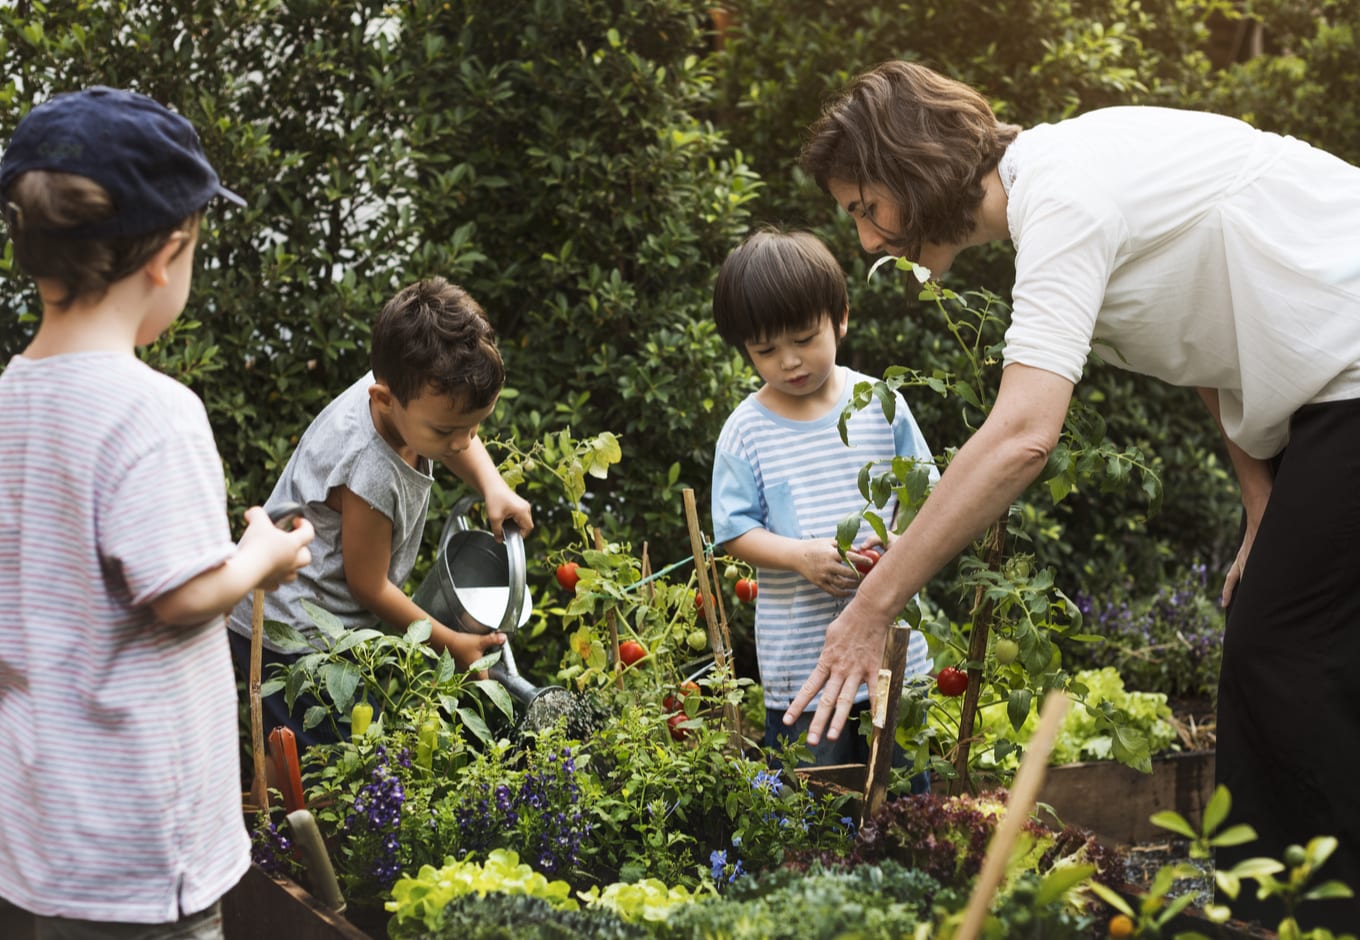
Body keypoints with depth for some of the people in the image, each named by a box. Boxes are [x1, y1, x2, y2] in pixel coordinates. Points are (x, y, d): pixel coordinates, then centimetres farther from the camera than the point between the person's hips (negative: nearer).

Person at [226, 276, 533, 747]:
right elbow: (369, 585, -19)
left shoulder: (407, 391, -13)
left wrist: (493, 487, -6)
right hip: (288, 638, -9)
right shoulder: (371, 475, -34)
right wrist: (451, 644, -8)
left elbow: (463, 435, 14)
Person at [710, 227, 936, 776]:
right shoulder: (746, 429, -2)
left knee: (904, 792, 11)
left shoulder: (880, 405, 1)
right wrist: (801, 556, -19)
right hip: (798, 658, -1)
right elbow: (734, 530, -2)